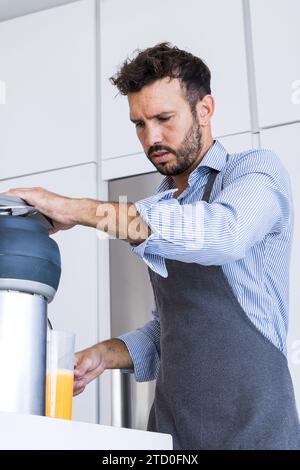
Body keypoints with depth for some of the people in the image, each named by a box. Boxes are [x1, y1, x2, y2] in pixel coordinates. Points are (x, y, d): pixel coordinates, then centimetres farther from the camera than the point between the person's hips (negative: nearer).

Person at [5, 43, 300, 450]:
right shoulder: (159, 208, 15)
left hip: (250, 425, -6)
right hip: (170, 426, 6)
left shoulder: (255, 171, -5)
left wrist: (78, 210, -25)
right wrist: (106, 354, 1)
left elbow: (225, 232, -28)